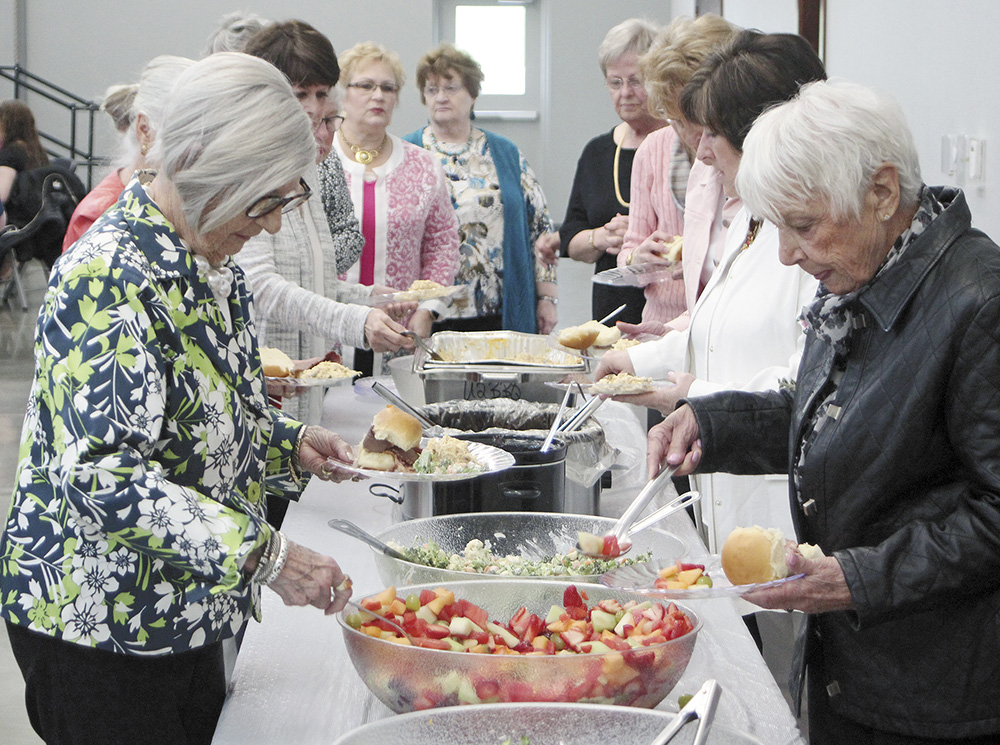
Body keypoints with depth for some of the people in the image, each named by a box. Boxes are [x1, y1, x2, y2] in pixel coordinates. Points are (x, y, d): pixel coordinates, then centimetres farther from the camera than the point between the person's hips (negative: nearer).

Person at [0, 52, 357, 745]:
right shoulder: (110, 277, -23)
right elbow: (99, 473, -30)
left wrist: (293, 443, 2)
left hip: (185, 616, 9)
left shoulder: (213, 264, 6)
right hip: (98, 628, -9)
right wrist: (265, 553, -32)